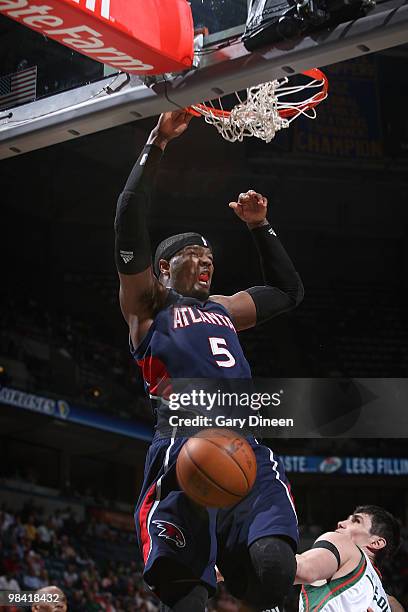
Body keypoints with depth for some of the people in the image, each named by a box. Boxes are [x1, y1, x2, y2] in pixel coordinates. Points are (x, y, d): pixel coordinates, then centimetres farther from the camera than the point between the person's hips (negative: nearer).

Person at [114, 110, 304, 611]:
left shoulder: (225, 309, 34)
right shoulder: (148, 303, 17)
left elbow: (289, 292, 47)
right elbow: (129, 226, 3)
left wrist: (259, 227, 38)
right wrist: (156, 145, 3)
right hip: (184, 447, -5)